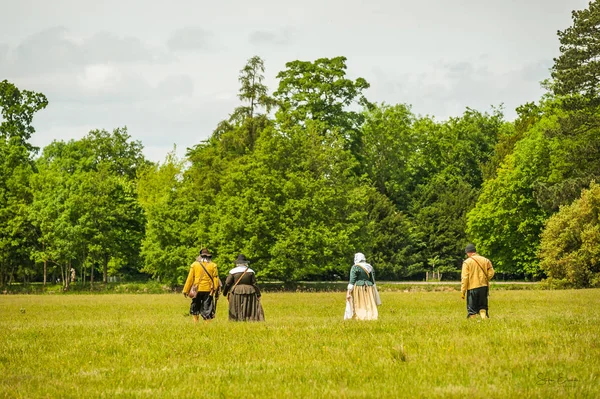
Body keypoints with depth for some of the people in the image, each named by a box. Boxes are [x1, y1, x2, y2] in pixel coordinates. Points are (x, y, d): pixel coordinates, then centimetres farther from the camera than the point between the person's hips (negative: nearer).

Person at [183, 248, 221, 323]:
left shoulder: (194, 265, 2)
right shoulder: (213, 265, 2)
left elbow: (190, 279, 3)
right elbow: (216, 279, 0)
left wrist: (186, 291, 8)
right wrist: (216, 291, 4)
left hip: (197, 290, 0)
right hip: (208, 290, 0)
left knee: (195, 307, 15)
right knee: (207, 308, 3)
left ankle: (196, 321, 8)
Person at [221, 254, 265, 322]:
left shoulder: (233, 271, -3)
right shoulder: (250, 271, 1)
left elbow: (227, 283, -2)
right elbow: (254, 284, 0)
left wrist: (225, 292, 11)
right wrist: (258, 293, 6)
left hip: (236, 293, -1)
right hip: (248, 293, 1)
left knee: (236, 311, 6)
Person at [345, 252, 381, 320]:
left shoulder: (355, 267, -8)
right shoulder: (370, 267, 9)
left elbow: (352, 281, -13)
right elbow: (373, 281, 12)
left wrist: (349, 292, -12)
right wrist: (373, 291, 17)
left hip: (358, 289, -5)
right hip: (368, 290, 5)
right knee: (368, 305, 6)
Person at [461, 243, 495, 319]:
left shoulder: (467, 262, -5)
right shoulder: (485, 260, 5)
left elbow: (464, 278, -8)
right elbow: (491, 273, 1)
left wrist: (462, 291, -6)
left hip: (472, 288, -3)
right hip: (483, 287, 3)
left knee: (471, 308, 6)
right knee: (482, 306, 13)